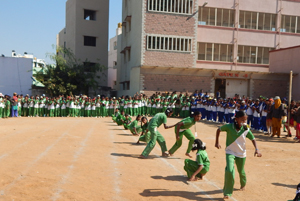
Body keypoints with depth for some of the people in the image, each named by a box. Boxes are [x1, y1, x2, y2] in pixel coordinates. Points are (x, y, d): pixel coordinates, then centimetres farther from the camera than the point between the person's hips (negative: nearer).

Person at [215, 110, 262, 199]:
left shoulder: (246, 129, -13)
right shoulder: (229, 126, -18)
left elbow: (253, 139, -2)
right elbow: (219, 130, -2)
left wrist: (256, 150, -16)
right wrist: (217, 142, 0)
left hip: (241, 154, 2)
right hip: (230, 152, -2)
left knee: (241, 171, 19)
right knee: (229, 171, -21)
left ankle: (243, 184, 54)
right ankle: (227, 192, -5)